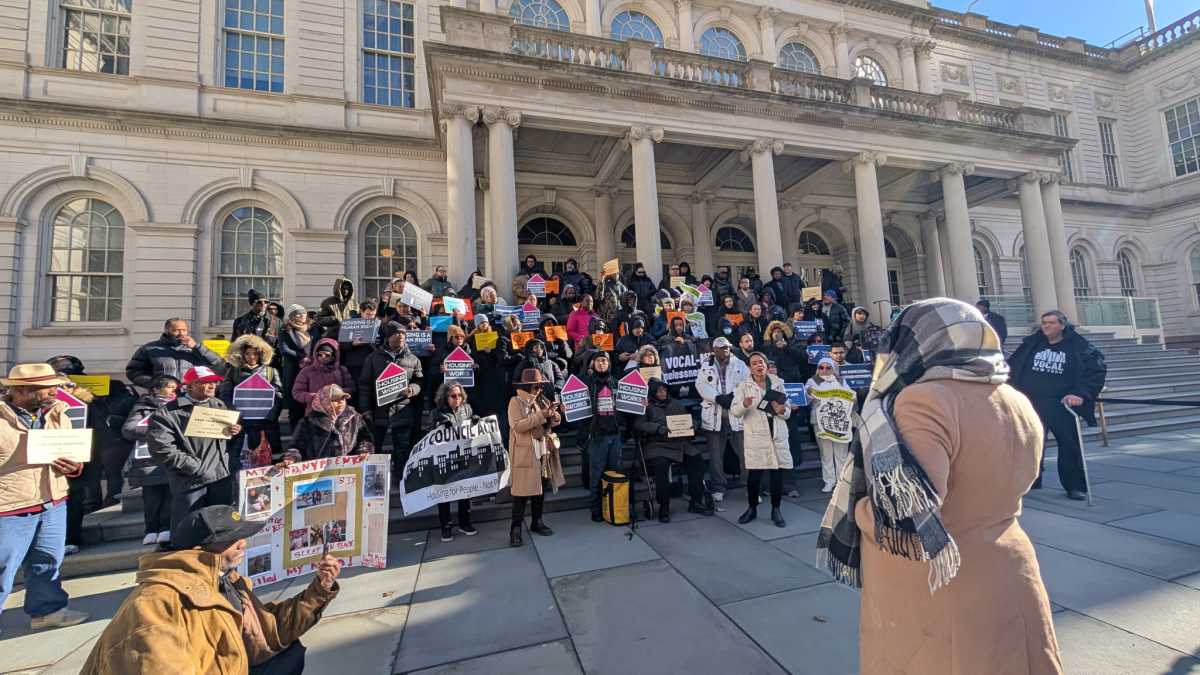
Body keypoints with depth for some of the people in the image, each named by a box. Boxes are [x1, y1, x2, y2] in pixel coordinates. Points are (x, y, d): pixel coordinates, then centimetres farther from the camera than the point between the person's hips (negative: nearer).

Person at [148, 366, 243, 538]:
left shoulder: (219, 406, 12)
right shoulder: (167, 413, -7)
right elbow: (162, 450, -14)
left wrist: (234, 431, 2)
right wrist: (198, 468, -14)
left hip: (222, 477, 5)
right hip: (190, 482, -5)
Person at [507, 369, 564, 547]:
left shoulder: (541, 400, 9)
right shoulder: (516, 402, -8)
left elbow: (554, 422, 11)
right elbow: (518, 426, -21)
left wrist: (554, 415, -12)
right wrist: (541, 414, -23)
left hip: (543, 452, 6)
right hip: (524, 454, -6)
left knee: (540, 489, 15)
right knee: (522, 492, -3)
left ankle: (537, 522, 29)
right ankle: (516, 529, 7)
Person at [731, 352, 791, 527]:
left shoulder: (777, 383, 8)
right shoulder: (744, 385, 3)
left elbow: (788, 412, 11)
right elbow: (734, 411, -5)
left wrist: (781, 410, -12)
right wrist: (744, 404, -26)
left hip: (777, 434, 2)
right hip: (755, 435, -2)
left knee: (777, 472, 4)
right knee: (754, 474, 1)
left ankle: (776, 510, 19)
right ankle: (752, 508, 20)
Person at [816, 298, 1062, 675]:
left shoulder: (926, 401, -25)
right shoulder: (1020, 406, 2)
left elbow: (905, 523, -31)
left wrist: (860, 509, -11)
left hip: (935, 605, -7)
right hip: (1009, 582, 7)